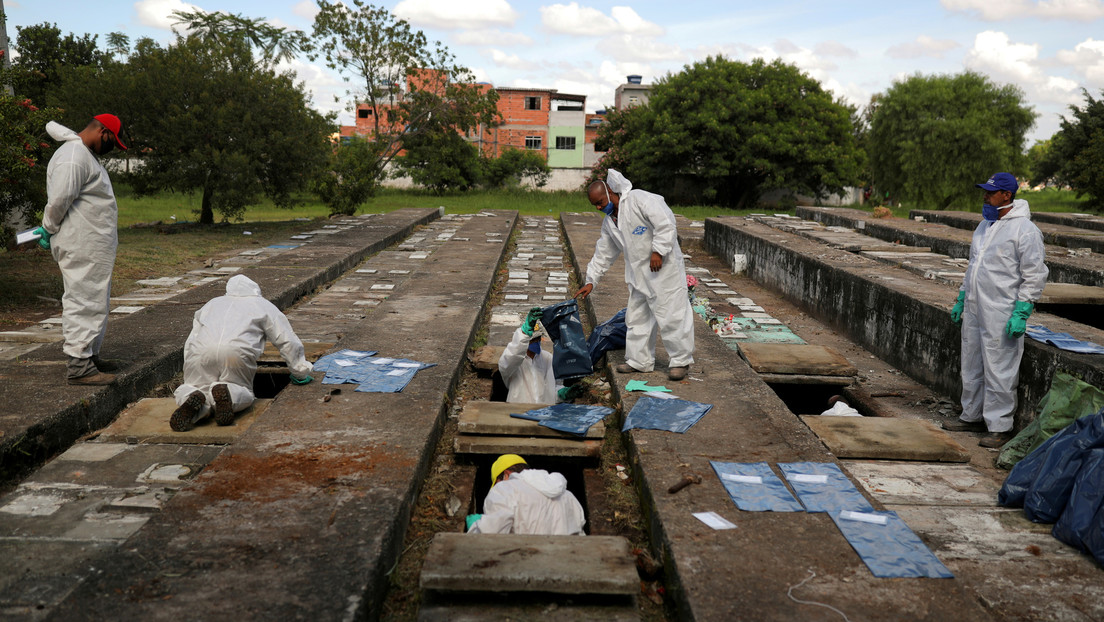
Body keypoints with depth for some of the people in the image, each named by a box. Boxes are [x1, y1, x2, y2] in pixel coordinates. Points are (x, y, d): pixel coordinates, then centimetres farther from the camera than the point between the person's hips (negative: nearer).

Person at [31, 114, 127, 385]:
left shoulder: (86, 153, 17)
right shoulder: (73, 158, -16)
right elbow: (58, 201, -22)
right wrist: (49, 230, -5)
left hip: (94, 246, 11)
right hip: (81, 246, -11)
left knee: (95, 301, 16)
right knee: (83, 301, -10)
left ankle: (90, 355, 26)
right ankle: (78, 365, -9)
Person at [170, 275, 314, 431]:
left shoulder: (211, 304, 39)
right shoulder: (263, 306, 30)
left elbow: (191, 341, 37)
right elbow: (288, 342, 26)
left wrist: (192, 376, 43)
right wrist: (301, 371, 36)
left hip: (200, 350, 3)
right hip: (238, 352, -2)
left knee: (186, 389, 18)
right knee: (244, 393, 14)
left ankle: (191, 397, -18)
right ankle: (229, 393, -21)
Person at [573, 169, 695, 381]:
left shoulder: (639, 199, -13)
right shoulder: (609, 221, 13)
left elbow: (665, 223, -19)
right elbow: (603, 254, 19)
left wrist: (658, 251, -21)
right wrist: (591, 281, 17)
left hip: (663, 266, -9)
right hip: (638, 272, 9)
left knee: (672, 313, -5)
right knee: (637, 316, 12)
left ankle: (680, 361, 5)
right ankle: (639, 361, 23)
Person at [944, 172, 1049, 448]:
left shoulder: (1025, 229, -12)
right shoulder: (985, 225, 15)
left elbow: (1034, 276, -13)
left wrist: (1021, 314, -18)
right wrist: (961, 299, 22)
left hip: (1002, 316, -9)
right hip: (974, 311, 9)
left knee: (998, 370, -3)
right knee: (972, 366, 15)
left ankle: (999, 426, 6)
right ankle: (972, 416, 28)